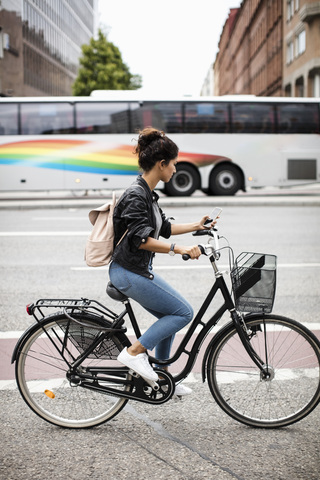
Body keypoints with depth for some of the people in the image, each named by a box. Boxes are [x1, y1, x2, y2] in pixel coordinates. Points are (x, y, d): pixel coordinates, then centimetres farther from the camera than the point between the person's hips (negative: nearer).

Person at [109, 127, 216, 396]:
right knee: (184, 312, -8)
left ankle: (161, 376, 27)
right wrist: (177, 249, -33)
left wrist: (196, 227, 25)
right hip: (128, 273, -10)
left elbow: (163, 228, 22)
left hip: (140, 270, 10)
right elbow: (141, 239, -28)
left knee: (171, 316, 17)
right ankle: (135, 352, -5)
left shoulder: (148, 194, 11)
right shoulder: (136, 195, -19)